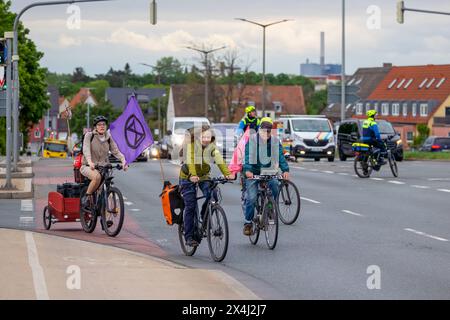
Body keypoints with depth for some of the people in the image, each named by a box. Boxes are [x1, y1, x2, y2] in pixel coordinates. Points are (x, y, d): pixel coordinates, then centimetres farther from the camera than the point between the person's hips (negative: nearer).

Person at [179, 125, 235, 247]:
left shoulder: (212, 147, -13)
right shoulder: (191, 146, -21)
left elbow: (220, 161, -29)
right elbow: (190, 162, -36)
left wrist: (227, 174, -47)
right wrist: (193, 175, -55)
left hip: (204, 176, 3)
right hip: (188, 177, -3)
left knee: (211, 196, -22)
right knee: (190, 206, -8)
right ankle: (189, 236, -1)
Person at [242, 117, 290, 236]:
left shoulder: (275, 142, 4)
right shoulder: (252, 140, -4)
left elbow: (280, 156, -3)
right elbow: (247, 156, -14)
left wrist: (285, 170, -19)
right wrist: (247, 170, -30)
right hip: (253, 173, -2)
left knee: (275, 185, -26)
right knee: (251, 198, -12)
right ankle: (248, 223, 1)